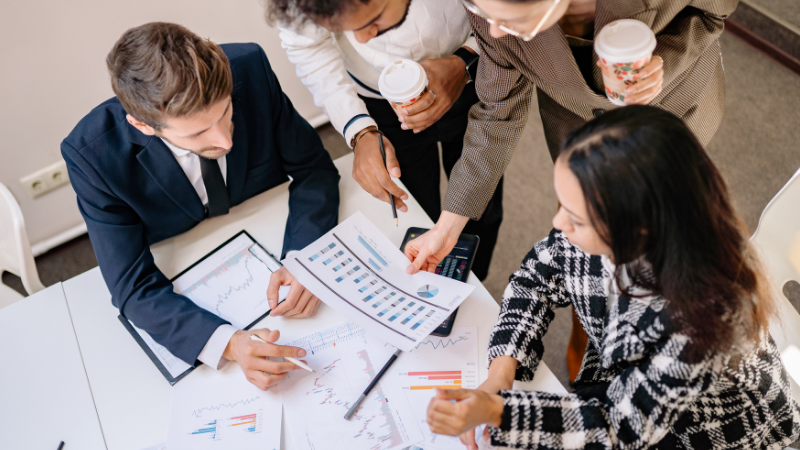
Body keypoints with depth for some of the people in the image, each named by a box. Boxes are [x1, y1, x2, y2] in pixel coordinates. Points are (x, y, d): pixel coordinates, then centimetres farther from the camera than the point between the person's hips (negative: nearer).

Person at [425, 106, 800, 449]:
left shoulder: (703, 314, -38)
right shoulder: (607, 224, -25)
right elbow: (539, 274, -6)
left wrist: (494, 412, -33)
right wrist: (500, 374, -17)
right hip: (618, 380, 4)